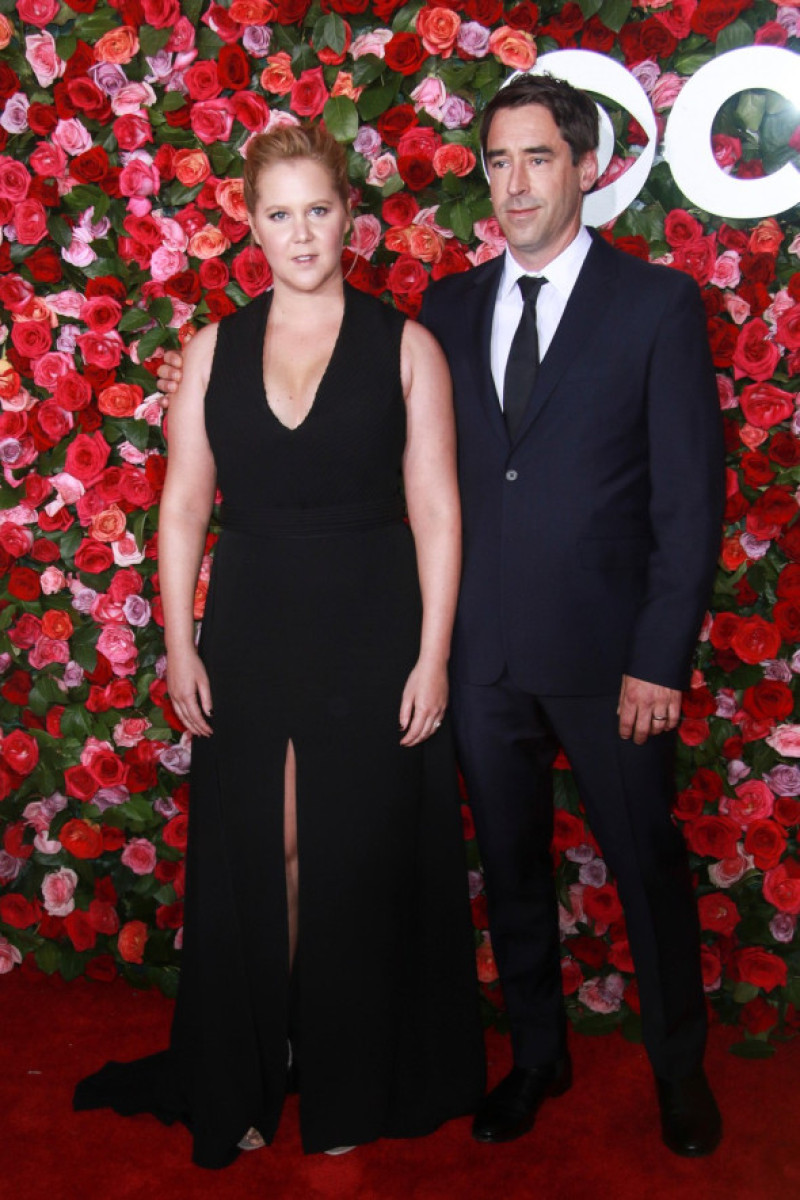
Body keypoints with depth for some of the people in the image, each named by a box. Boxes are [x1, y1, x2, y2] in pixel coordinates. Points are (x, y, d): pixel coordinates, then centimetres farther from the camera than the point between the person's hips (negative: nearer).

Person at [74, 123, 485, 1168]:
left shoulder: (405, 346, -1)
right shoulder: (214, 350, 5)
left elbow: (436, 511, -4)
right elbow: (184, 506, 5)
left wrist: (433, 655, -9)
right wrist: (179, 646, 0)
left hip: (372, 636, -2)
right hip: (249, 635, 2)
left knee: (362, 858, 9)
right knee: (255, 855, 11)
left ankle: (353, 1085, 30)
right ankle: (245, 1078, 32)